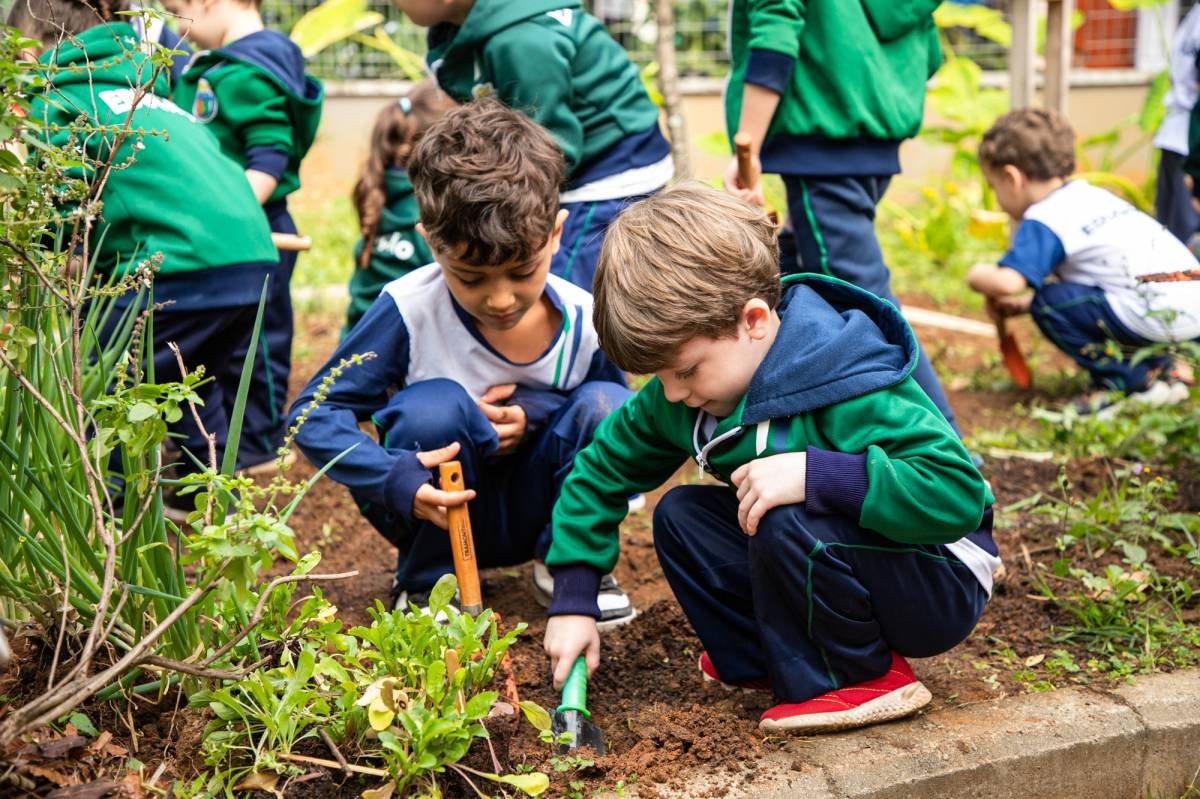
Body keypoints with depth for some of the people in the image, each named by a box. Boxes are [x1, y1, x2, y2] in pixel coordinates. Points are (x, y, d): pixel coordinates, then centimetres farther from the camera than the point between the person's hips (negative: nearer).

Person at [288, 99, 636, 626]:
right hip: (437, 514, -1)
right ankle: (427, 580, -7)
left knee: (605, 406, -23)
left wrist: (535, 414, -21)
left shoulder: (584, 322, -16)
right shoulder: (408, 311, -22)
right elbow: (313, 414, -18)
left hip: (535, 503, 2)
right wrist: (396, 479, -36)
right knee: (436, 404, -31)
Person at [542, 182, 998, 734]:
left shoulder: (849, 389, -31)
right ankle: (773, 660, 3)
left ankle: (863, 677, -10)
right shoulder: (682, 396, -7)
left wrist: (813, 474, -43)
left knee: (787, 526, -33)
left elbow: (960, 492, -39)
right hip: (826, 556, 8)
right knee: (679, 516, -5)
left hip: (940, 585, -7)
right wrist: (572, 599, 2)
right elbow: (604, 466, 6)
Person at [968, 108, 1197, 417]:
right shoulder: (1091, 194, 22)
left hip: (1156, 314, -10)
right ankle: (1158, 366, 20)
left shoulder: (1042, 221, -7)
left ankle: (1129, 380, 1)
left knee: (1050, 304, -7)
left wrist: (978, 277, 2)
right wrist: (1024, 304, 24)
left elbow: (1009, 281, -21)